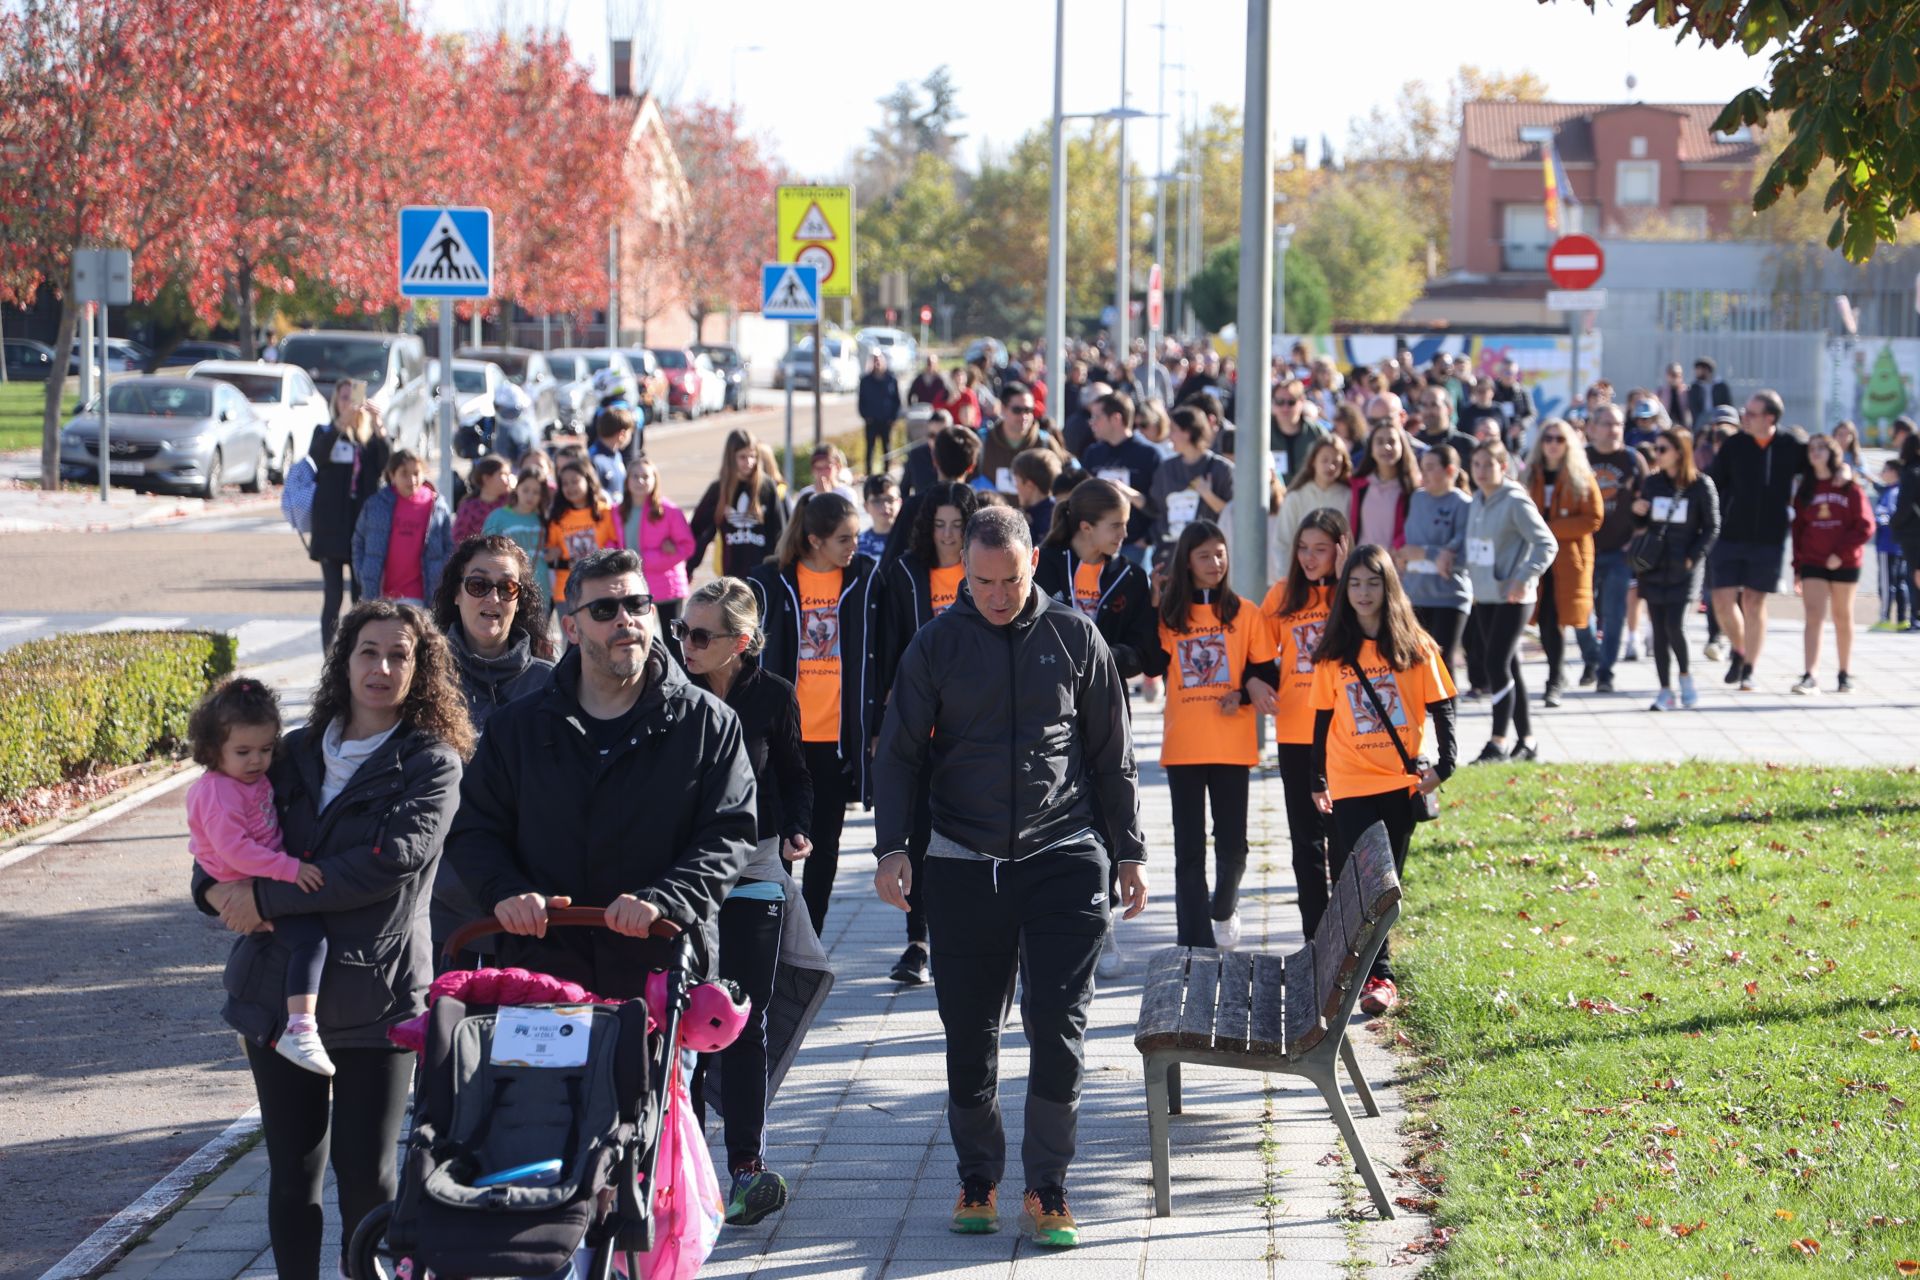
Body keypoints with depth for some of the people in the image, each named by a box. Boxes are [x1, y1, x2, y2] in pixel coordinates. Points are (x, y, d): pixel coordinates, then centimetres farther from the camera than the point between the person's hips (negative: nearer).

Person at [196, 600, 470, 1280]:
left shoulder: (431, 764, -5)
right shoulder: (298, 752, 11)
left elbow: (392, 860, -18)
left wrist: (266, 897, -17)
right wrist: (216, 888, -5)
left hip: (375, 998, -4)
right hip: (280, 990, 4)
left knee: (366, 1174, -1)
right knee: (292, 1170, 10)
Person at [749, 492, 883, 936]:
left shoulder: (866, 580, 2)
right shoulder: (772, 584, -3)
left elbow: (877, 659, 7)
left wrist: (876, 725, 4)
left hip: (839, 735, 2)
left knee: (824, 847, 9)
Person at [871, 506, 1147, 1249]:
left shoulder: (1073, 637, 4)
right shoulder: (937, 644, 3)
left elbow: (1112, 755, 10)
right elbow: (899, 754, 6)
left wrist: (1129, 852, 9)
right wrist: (891, 847, -6)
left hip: (1062, 857, -1)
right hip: (963, 864, 1)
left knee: (1057, 1026, -7)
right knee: (969, 1034, 5)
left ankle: (1046, 1191, 3)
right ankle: (978, 1180, 21)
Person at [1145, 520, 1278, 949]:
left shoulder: (1245, 613, 4)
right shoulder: (1168, 615, 5)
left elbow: (1268, 674, 6)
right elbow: (1154, 665, -3)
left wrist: (1245, 692, -16)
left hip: (1233, 744, 0)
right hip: (1183, 746, 0)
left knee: (1232, 844, 3)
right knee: (1189, 848, 1)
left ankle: (1223, 909, 32)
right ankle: (1195, 941, 4)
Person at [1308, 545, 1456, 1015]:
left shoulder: (1414, 646, 2)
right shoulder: (1334, 654, 4)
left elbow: (1440, 707, 4)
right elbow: (1323, 719, 10)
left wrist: (1442, 763, -6)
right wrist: (1318, 781, 12)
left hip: (1402, 779, 0)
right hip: (1351, 783, 0)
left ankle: (1364, 966, 17)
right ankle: (1379, 977, -7)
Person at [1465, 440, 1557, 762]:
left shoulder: (1515, 501, -12)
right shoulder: (1477, 500, 10)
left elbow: (1546, 544, -14)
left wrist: (1524, 578, -23)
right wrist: (1471, 578, 12)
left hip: (1512, 599, -8)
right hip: (1483, 597, 8)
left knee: (1497, 664, -12)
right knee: (1507, 667, 11)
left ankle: (1498, 743, -9)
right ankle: (1526, 741, 18)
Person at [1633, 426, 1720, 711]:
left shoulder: (1701, 485, -3)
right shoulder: (1651, 483, 10)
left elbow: (1712, 527, -1)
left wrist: (1693, 557, -12)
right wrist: (1636, 512, -4)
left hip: (1684, 567, -4)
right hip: (1653, 566, 4)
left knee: (1675, 625, -14)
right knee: (1659, 630, 3)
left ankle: (1685, 676, 11)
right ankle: (1665, 691, 8)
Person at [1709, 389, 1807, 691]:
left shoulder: (1792, 448, -4)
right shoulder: (1733, 446, -2)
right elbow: (1714, 486, 4)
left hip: (1769, 539, -1)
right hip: (1730, 537, 1)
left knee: (1754, 603, 2)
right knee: (1723, 600, -3)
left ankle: (1748, 669, 13)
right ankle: (1739, 651, 23)